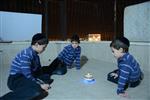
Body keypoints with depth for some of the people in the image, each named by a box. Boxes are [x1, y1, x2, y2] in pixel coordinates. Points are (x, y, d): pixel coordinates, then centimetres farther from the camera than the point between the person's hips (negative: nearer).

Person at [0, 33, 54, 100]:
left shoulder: (35, 54, 6)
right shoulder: (26, 55, -23)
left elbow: (39, 70, 7)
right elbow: (27, 75, -27)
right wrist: (40, 85, -20)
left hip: (27, 78, 9)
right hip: (15, 80, -9)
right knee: (37, 91, -32)